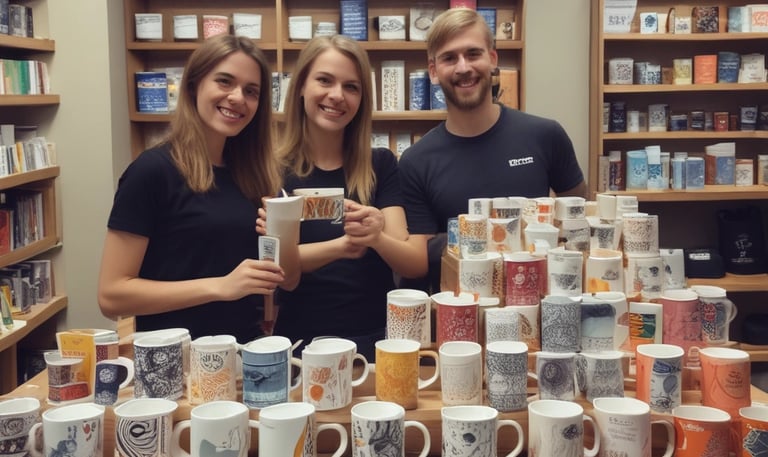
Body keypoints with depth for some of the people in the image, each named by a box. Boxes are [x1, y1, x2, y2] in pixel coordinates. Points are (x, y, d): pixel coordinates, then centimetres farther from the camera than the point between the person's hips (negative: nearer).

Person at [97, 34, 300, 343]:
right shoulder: (153, 170, -9)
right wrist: (220, 286, -18)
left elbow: (288, 280, 11)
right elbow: (111, 295, -11)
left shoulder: (253, 173, 7)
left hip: (246, 352, 5)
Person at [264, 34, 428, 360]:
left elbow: (417, 264, -3)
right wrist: (342, 245, -25)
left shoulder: (381, 165, 4)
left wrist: (377, 238, -23)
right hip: (301, 343, -1)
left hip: (378, 341, 2)